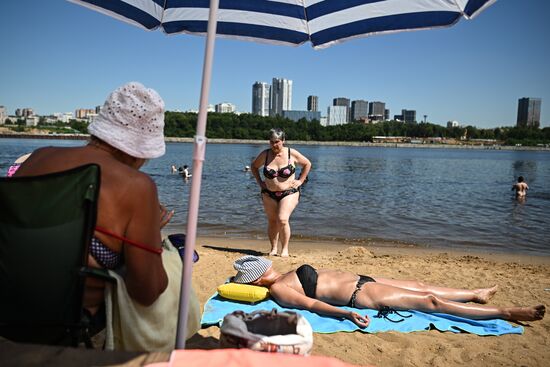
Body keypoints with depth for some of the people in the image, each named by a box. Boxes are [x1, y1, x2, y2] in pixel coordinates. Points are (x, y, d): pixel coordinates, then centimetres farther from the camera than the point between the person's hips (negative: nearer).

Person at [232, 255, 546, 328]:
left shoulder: (283, 277, 9)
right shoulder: (278, 290, -16)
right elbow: (313, 304, -26)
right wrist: (347, 314, -33)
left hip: (358, 279, 9)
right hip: (361, 295, -9)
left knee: (419, 285, 16)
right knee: (430, 301, -8)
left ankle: (477, 294, 36)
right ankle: (505, 312, 1)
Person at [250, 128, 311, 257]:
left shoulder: (292, 153, -7)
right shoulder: (265, 154, -3)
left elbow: (307, 164, 7)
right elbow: (254, 166, 15)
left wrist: (300, 181, 2)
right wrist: (260, 182, 7)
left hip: (289, 193, -3)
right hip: (269, 194, 3)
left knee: (282, 220, -17)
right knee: (272, 221, 5)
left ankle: (285, 249, -2)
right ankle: (273, 248, 19)